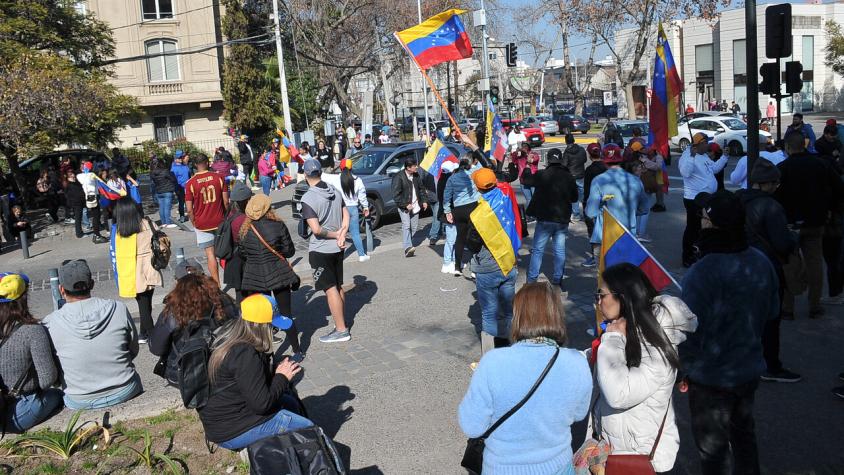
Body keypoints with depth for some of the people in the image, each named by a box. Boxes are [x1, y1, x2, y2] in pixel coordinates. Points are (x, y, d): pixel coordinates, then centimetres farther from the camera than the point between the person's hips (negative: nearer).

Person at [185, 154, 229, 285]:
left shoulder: (190, 183, -9)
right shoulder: (218, 177, -6)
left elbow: (189, 209, -9)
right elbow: (226, 201, -3)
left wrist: (194, 223, 6)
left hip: (202, 224, -1)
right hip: (219, 221, 1)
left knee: (210, 254, 3)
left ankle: (217, 285, 4)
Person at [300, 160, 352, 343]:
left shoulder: (308, 198, -18)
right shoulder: (334, 191, 3)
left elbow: (316, 229, -23)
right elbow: (346, 215, 4)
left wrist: (336, 235, -9)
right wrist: (341, 235, -7)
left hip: (320, 250, -7)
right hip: (337, 248, 7)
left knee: (330, 290, 0)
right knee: (339, 286, 16)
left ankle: (341, 330, 5)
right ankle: (342, 323, 25)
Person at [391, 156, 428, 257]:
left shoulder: (416, 176, 7)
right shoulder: (399, 177, -15)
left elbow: (421, 189, 19)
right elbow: (396, 194, -17)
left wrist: (424, 200, 8)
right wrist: (405, 205, -21)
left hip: (415, 206, 7)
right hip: (404, 207, -7)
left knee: (414, 227, 9)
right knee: (406, 226, -18)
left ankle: (409, 244, 26)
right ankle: (407, 248, -27)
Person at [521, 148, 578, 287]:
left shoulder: (541, 175, -11)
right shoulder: (569, 177, -1)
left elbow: (524, 180, 3)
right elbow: (574, 198, 9)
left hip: (545, 219, -2)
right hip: (563, 219, 2)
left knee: (538, 250, 6)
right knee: (560, 251, 10)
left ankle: (532, 280, 7)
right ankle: (558, 280, 14)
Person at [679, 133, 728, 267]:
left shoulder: (704, 156, 12)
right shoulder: (688, 156, -18)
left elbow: (714, 168, 21)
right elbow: (685, 172, -35)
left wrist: (724, 156, 15)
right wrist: (692, 156, -37)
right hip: (694, 199, -10)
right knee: (693, 229, -3)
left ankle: (698, 254, 34)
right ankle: (688, 258, 6)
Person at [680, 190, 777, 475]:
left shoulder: (703, 272, -29)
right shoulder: (761, 262, -8)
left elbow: (689, 331, -25)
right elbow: (772, 312, 6)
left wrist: (685, 368, -8)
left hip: (711, 377, -6)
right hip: (750, 369, 6)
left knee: (713, 446, 13)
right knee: (743, 433, 27)